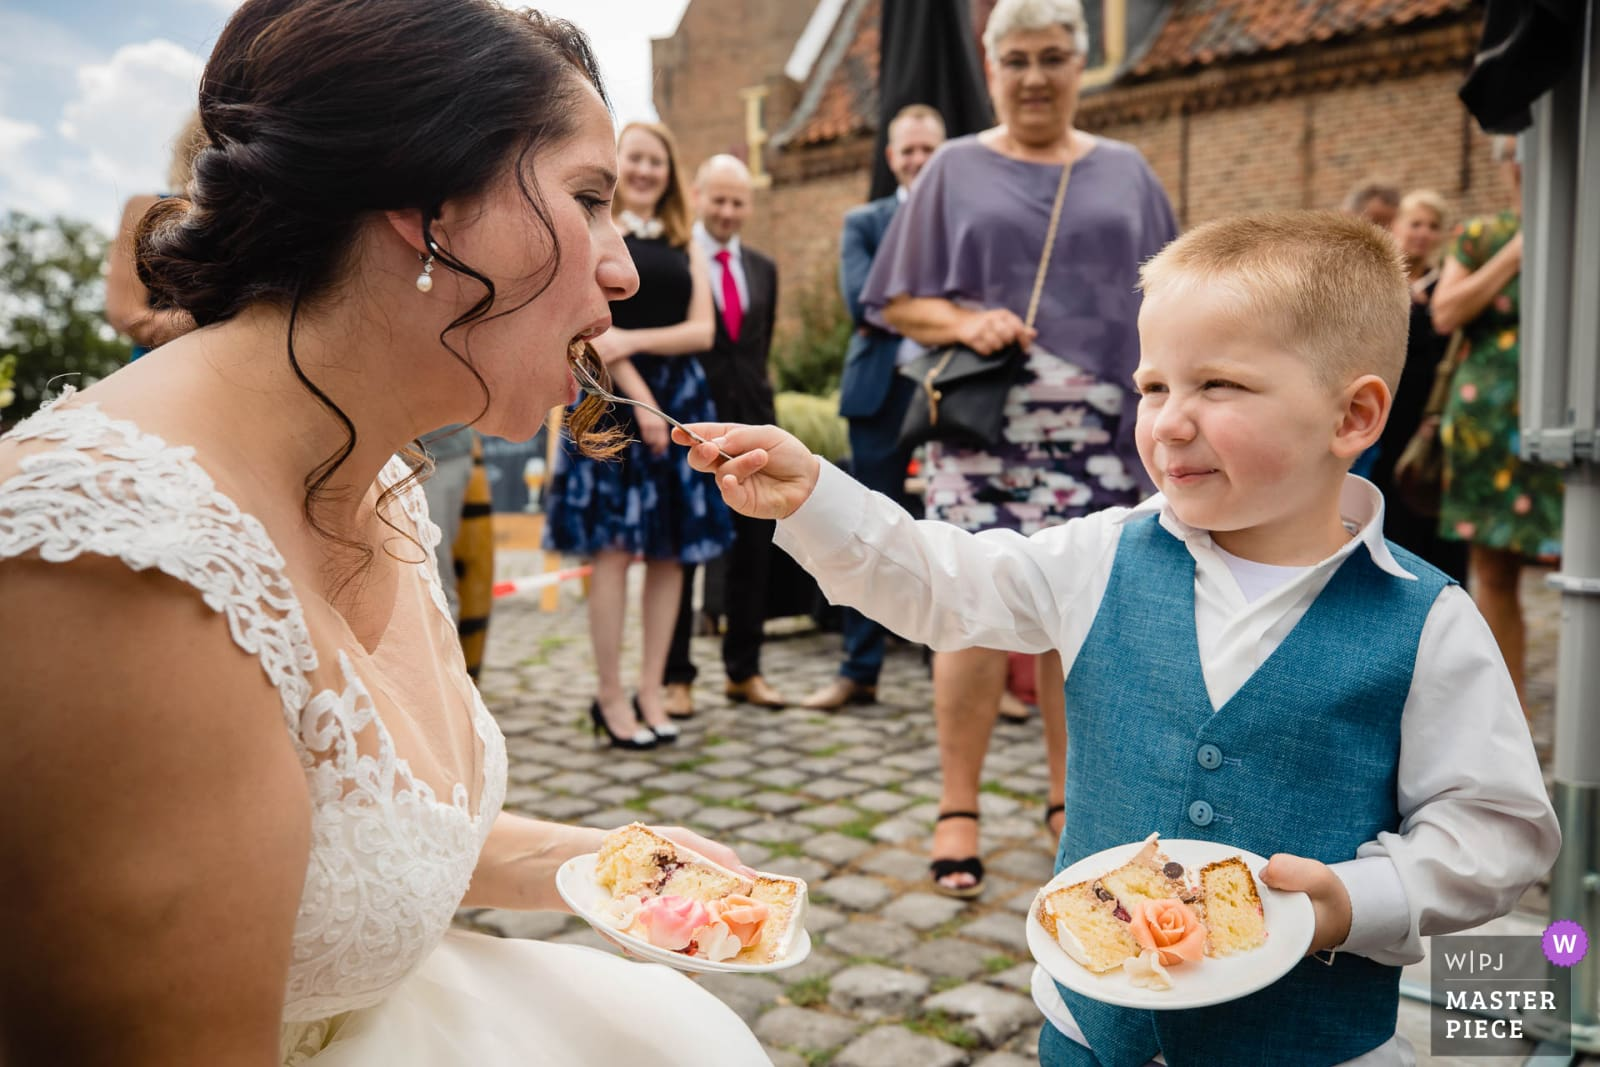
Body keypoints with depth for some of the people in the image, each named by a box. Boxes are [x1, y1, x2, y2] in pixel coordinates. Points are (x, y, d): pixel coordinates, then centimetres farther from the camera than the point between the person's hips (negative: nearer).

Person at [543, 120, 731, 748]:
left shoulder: (684, 246, 17)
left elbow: (702, 330, 5)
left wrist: (634, 340, -11)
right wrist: (640, 398, -12)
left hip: (681, 402, 4)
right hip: (615, 399, -4)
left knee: (671, 552, 3)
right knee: (613, 548, -7)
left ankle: (651, 690, 11)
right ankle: (611, 697, 1)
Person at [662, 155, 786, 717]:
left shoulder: (763, 269, 14)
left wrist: (757, 397, 12)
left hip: (751, 425, 5)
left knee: (752, 552, 9)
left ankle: (744, 670, 21)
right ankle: (675, 676, 13)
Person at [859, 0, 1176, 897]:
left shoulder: (1125, 172, 14)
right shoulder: (956, 169, 8)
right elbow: (898, 301, 5)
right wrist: (964, 323, -14)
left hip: (1096, 434, 2)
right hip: (983, 429, -2)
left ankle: (1069, 798, 19)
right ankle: (959, 810, 3)